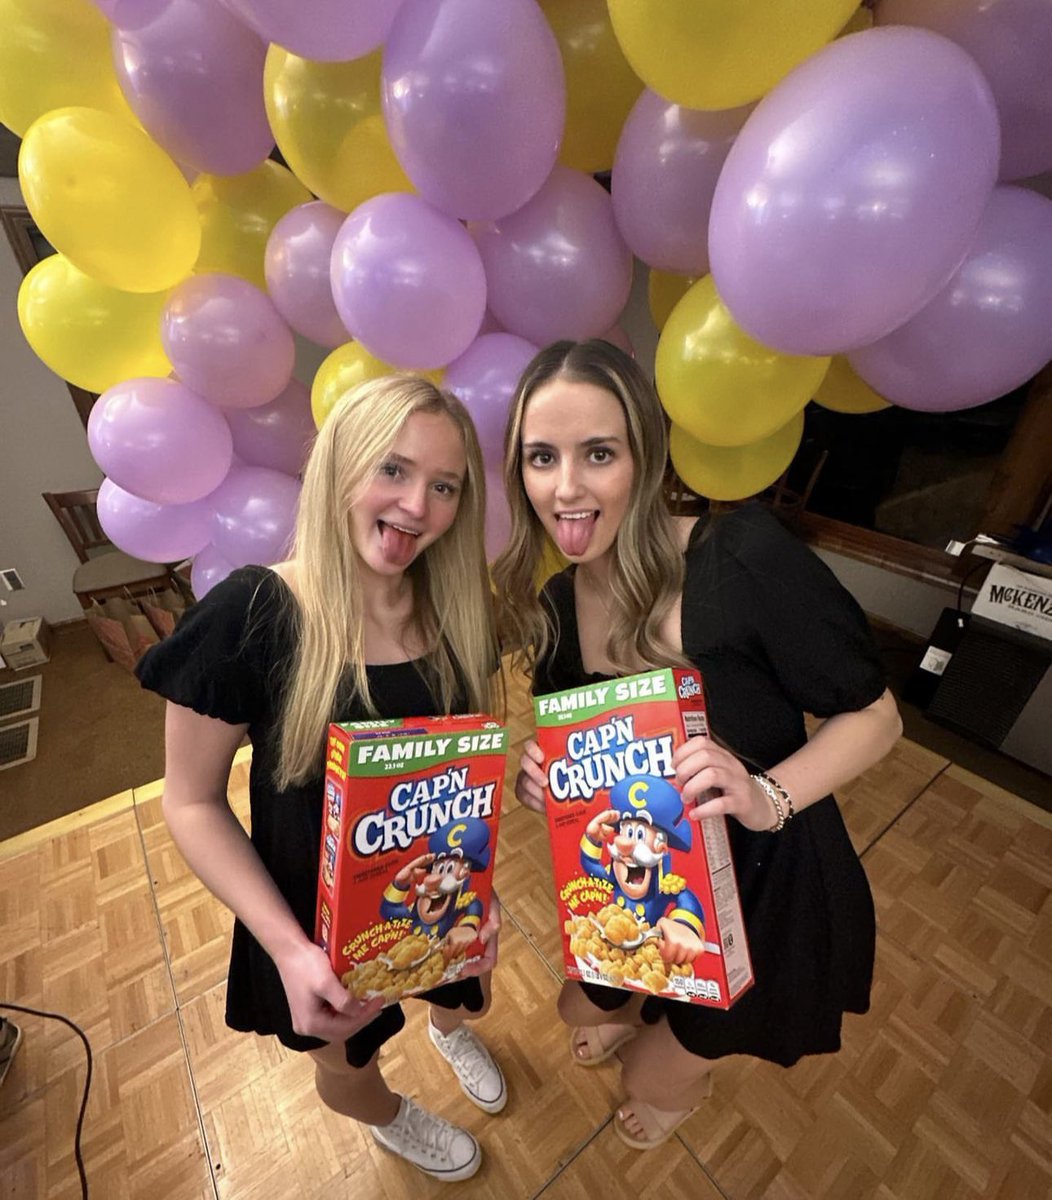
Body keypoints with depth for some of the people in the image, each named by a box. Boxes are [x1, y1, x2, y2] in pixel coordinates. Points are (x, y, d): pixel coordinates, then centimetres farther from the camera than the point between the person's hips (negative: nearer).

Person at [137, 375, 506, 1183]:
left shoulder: (457, 608, -14)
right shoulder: (250, 617, -27)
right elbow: (193, 802, -17)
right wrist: (288, 947, -23)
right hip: (321, 913, -2)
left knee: (469, 994, 34)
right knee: (350, 1066, 30)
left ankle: (451, 1030, 74)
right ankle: (390, 1119, 69)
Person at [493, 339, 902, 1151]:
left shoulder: (747, 556, -29)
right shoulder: (553, 604, -11)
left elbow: (874, 715, -18)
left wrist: (767, 796, -34)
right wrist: (543, 776, -19)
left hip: (767, 885, -4)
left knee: (657, 1080, 23)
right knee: (583, 1008, 31)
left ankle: (688, 1083, 64)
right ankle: (637, 1010, 71)